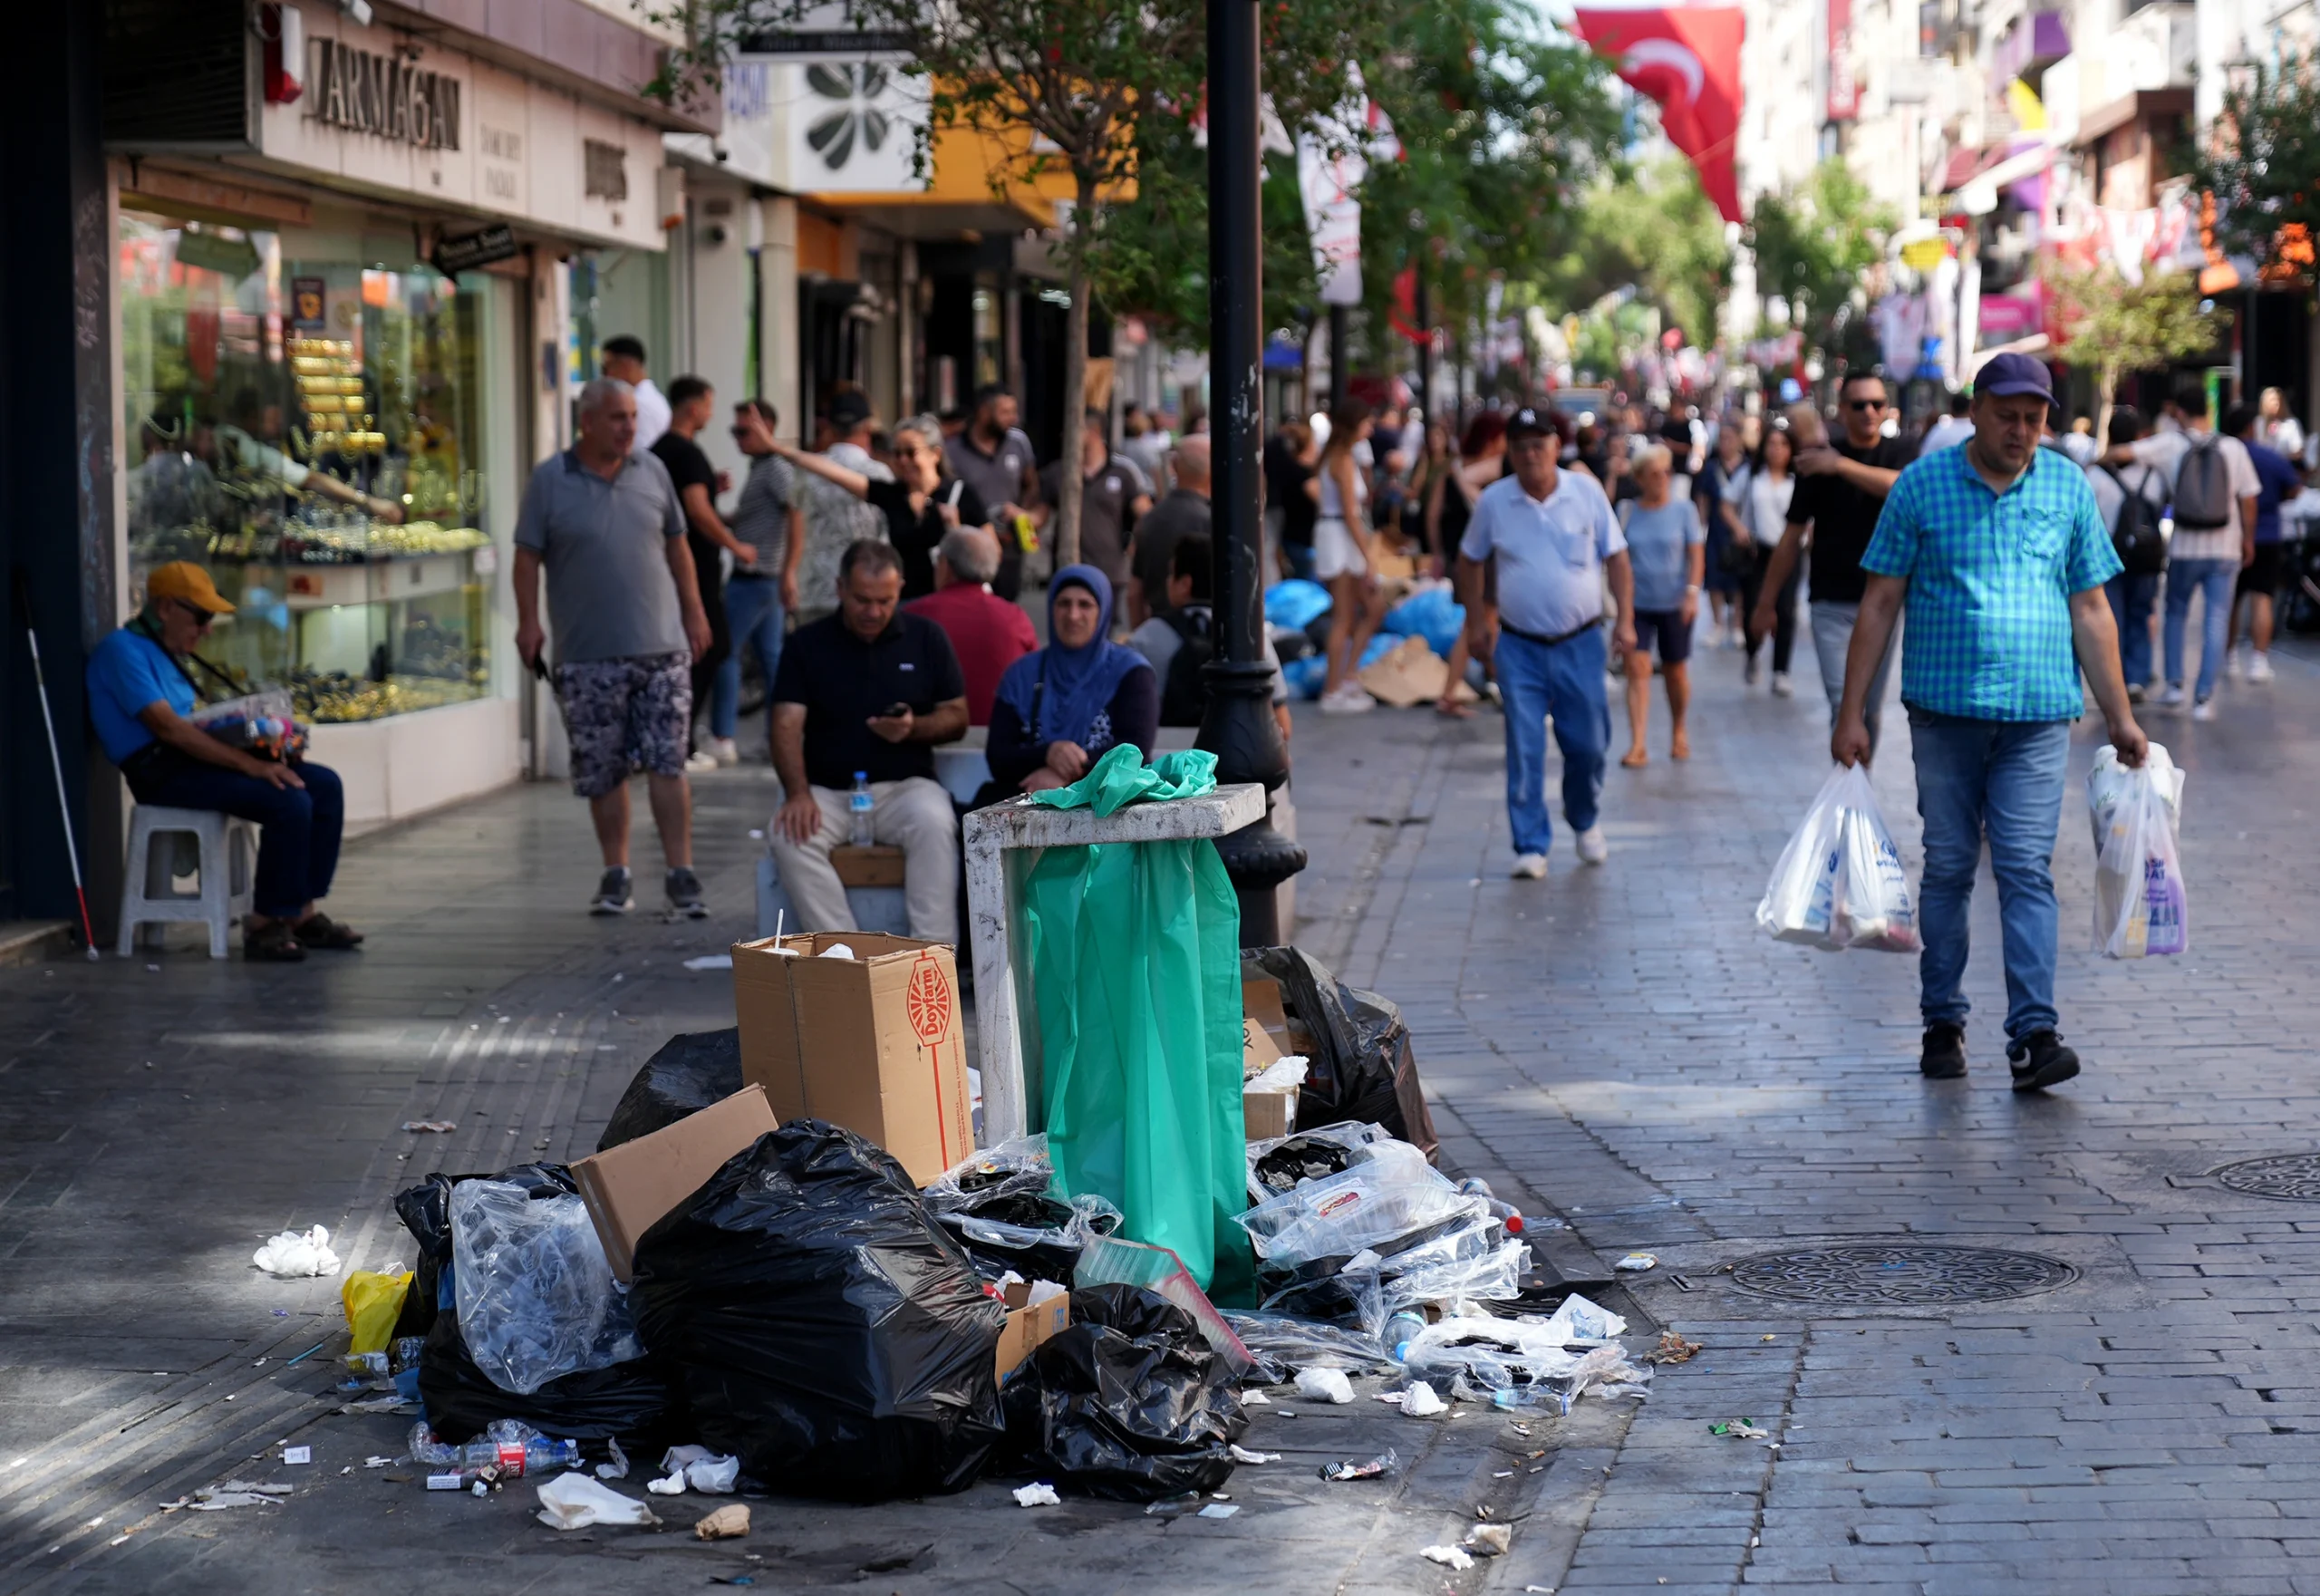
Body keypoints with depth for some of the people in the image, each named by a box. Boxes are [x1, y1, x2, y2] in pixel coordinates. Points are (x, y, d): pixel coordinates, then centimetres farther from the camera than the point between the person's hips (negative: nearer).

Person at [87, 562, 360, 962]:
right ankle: (264, 924, -15)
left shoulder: (167, 653, 21)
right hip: (162, 773, -10)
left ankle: (301, 914, -2)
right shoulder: (124, 650, -11)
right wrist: (251, 765, -24)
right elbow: (166, 726, -22)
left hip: (192, 759, 10)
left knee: (325, 785, -1)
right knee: (289, 802, -26)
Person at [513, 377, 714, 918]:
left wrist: (694, 611, 13)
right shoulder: (550, 481, 0)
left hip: (661, 647, 1)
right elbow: (528, 556, 0)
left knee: (668, 766, -3)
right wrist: (528, 621, -9)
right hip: (587, 656, -1)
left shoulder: (652, 471, 8)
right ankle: (615, 877, 16)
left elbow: (677, 545, 15)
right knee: (602, 773, 5)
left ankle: (681, 874, 2)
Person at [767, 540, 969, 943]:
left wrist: (914, 728, -15)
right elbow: (787, 725, -3)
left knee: (935, 823, -34)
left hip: (905, 785, 0)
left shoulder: (926, 638, 8)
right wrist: (798, 793, -20)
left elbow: (957, 718, 8)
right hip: (827, 790, 0)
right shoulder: (807, 644, 6)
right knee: (788, 835, -31)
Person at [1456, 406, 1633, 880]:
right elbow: (1470, 561, 12)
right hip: (1519, 646, 0)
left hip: (1580, 643, 0)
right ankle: (1530, 846, 1)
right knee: (1524, 750, -4)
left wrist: (1626, 620, -4)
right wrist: (1475, 622, 7)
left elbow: (1616, 557, 3)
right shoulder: (1493, 502, -1)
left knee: (1588, 743, 6)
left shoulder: (1587, 493, -2)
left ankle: (1584, 821, 33)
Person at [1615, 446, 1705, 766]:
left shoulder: (1684, 509, -2)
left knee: (1676, 671, 12)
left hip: (1674, 604, 0)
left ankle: (1680, 733, 33)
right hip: (1637, 604, 0)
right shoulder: (1627, 511, 1)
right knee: (1637, 669, -11)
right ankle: (1637, 745, -15)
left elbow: (1697, 554, -2)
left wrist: (1692, 592, -13)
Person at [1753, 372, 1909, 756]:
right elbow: (1793, 537, 5)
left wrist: (1841, 465, -32)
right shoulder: (1818, 460, 1)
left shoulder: (1897, 454, 3)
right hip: (1832, 604, -1)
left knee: (1872, 709, 9)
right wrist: (1766, 602, 6)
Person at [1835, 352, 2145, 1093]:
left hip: (2038, 715, 0)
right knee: (1948, 868, 8)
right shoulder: (1922, 484, 0)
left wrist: (2120, 715, 8)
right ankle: (1943, 1023, 19)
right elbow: (1881, 602, 2)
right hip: (1945, 708, 0)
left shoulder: (2069, 488, 6)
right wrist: (1852, 712, -1)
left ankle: (2034, 1034, -11)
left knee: (2027, 870, -7)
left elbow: (2091, 609, 10)